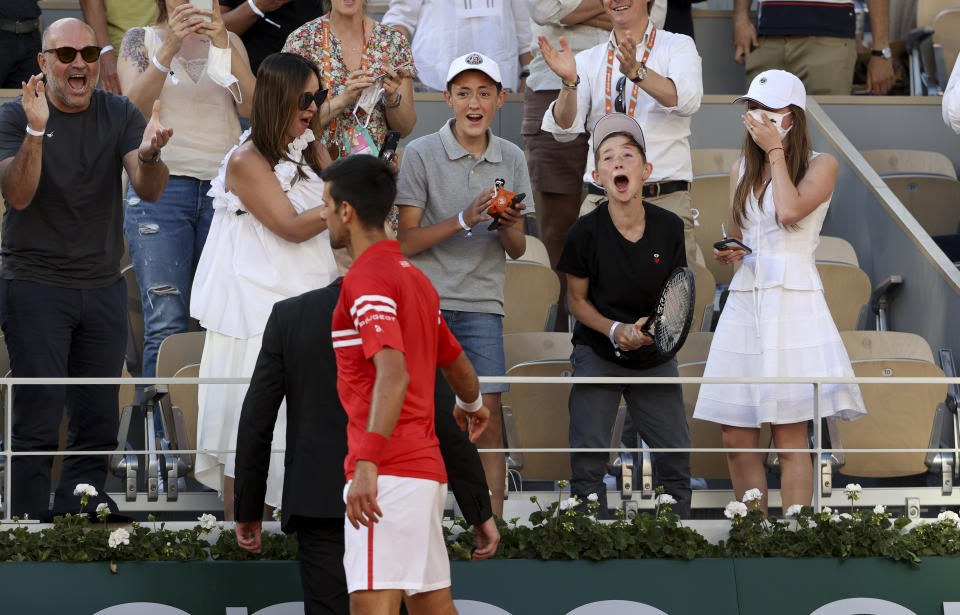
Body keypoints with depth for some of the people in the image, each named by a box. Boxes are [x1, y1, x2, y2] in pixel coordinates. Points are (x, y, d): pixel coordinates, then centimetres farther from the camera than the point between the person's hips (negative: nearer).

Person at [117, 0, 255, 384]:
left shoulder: (228, 43, 15)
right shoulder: (141, 40, 10)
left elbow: (251, 106, -2)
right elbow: (135, 104, -7)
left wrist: (224, 45, -14)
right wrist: (170, 46, -19)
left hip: (223, 186, 2)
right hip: (160, 186, -2)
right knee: (166, 325, -11)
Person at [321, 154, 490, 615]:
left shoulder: (366, 279, -11)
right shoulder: (415, 278, 17)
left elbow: (394, 374, -24)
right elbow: (459, 368, 28)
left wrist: (368, 464, -32)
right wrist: (471, 406, 51)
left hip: (389, 472, -10)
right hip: (427, 469, 10)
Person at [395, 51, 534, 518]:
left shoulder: (512, 159, 8)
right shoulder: (420, 154, -3)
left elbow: (516, 250, 11)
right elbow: (406, 241, -6)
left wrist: (510, 225, -12)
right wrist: (463, 220, -19)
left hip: (483, 305, 2)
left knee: (488, 417, -4)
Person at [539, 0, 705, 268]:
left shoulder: (677, 46, 7)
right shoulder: (588, 60, 14)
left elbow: (687, 100, -14)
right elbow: (564, 130, 4)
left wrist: (636, 71, -29)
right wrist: (569, 83, -15)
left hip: (665, 202, -3)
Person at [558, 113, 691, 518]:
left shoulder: (669, 227, -8)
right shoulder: (585, 232, -15)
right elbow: (577, 300, -5)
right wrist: (614, 331, -21)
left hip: (655, 356, 2)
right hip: (598, 353, -2)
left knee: (675, 451, 1)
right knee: (588, 453, -8)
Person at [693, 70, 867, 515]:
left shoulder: (821, 165, 1)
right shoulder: (742, 170, 16)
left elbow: (789, 211, -18)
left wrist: (775, 151, -7)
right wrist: (728, 252, 4)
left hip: (792, 304, -5)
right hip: (744, 300, 6)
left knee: (790, 436, -10)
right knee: (737, 437, 1)